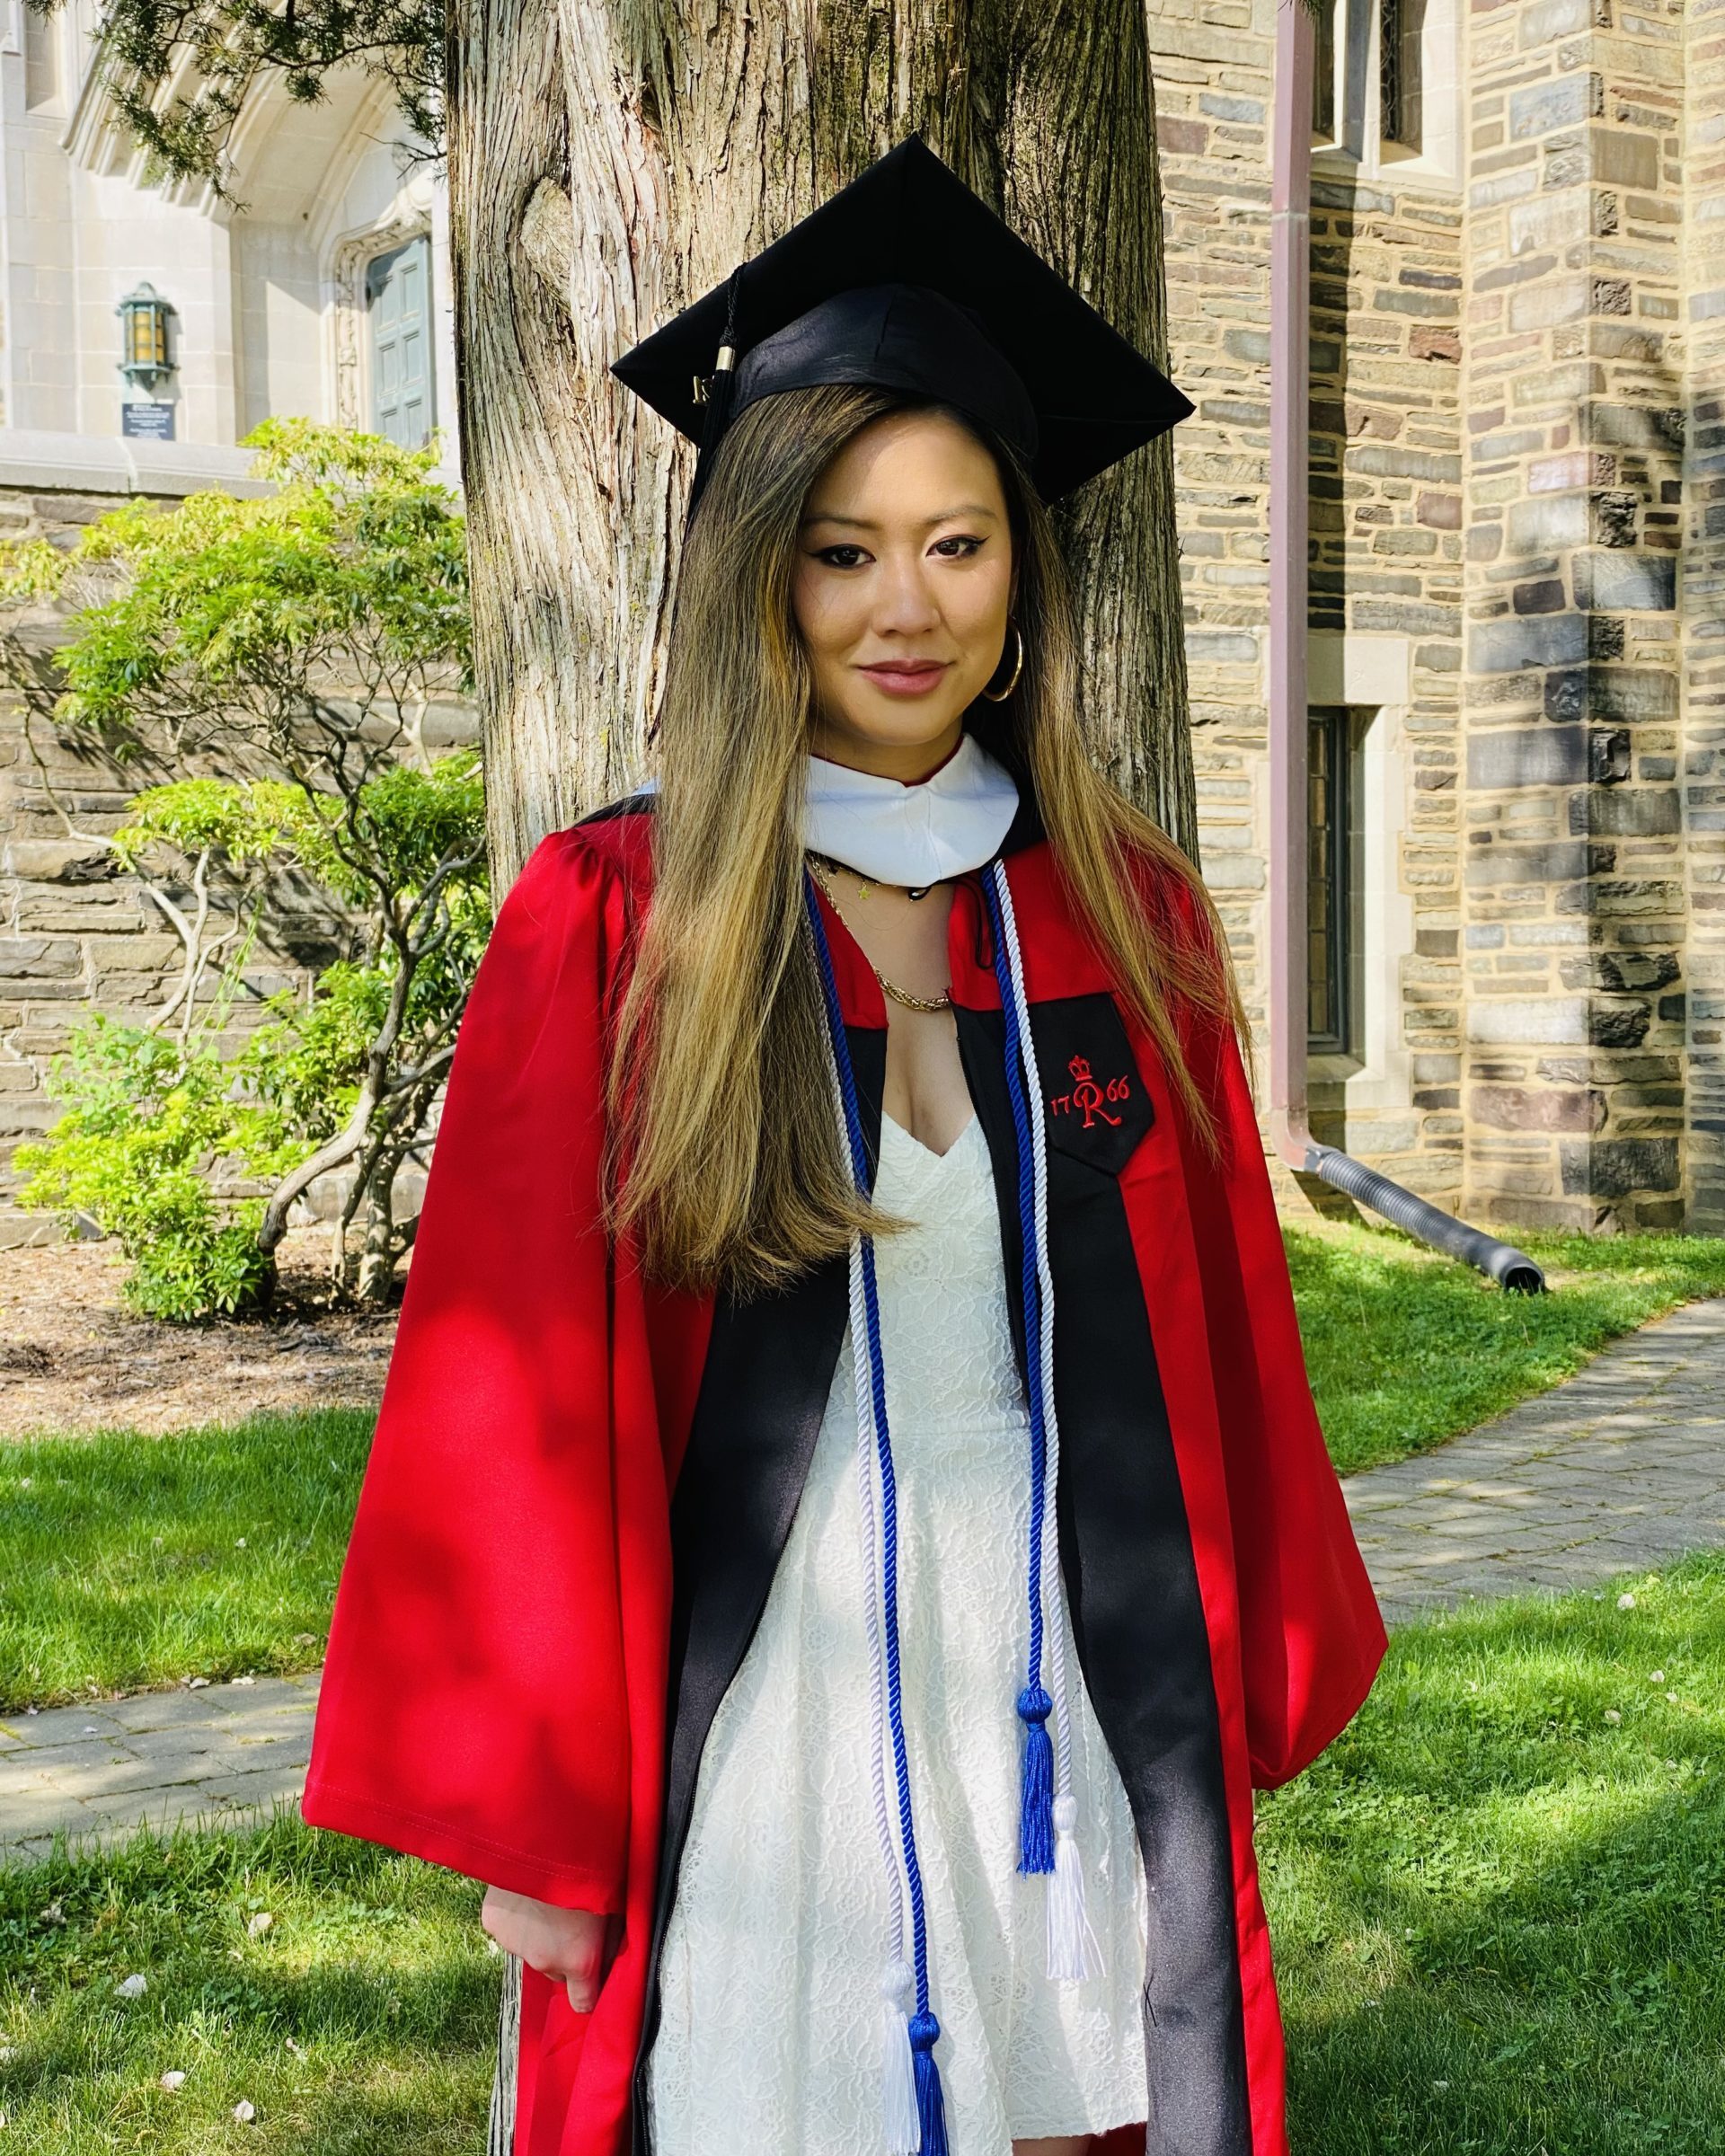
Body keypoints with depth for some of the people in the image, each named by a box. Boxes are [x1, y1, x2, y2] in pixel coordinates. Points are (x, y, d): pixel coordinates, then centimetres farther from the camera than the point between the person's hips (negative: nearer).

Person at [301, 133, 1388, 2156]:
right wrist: (529, 1814, -6)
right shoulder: (611, 921, -7)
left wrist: (1244, 1704, 10)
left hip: (1061, 1716, 3)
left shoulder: (1124, 919, 3)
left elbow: (1216, 1338, 8)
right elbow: (513, 1396, -6)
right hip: (749, 1734, -3)